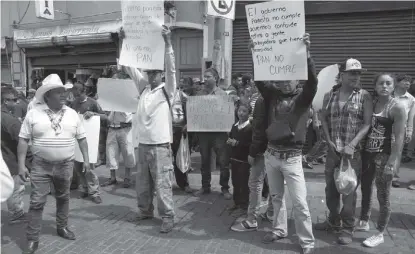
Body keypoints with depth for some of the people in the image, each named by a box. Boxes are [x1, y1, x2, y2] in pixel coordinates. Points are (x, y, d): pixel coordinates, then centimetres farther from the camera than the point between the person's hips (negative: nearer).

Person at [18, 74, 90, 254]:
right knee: (37, 202, 1)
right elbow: (23, 140, -3)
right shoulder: (33, 114, -5)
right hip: (41, 165, -2)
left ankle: (62, 227, 35)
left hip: (65, 165, 2)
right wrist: (21, 165, -8)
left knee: (63, 198, 16)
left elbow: (81, 138, 7)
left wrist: (86, 160, 3)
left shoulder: (72, 114, 2)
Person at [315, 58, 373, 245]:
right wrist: (329, 141, -4)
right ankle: (333, 221, 32)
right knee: (330, 187, 12)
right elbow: (324, 119, 8)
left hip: (354, 151, -3)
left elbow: (367, 123, -8)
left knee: (349, 189, 1)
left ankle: (348, 228, 17)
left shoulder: (364, 96, -3)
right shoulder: (329, 95, 6)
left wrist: (352, 145, -18)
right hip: (333, 150, 3)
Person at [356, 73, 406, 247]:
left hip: (384, 155, -6)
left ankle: (380, 234, 19)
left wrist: (392, 162, -19)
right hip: (367, 153, 6)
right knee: (365, 189, 19)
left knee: (383, 196, 4)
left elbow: (399, 137, -14)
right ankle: (364, 222, 38)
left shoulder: (397, 106, -11)